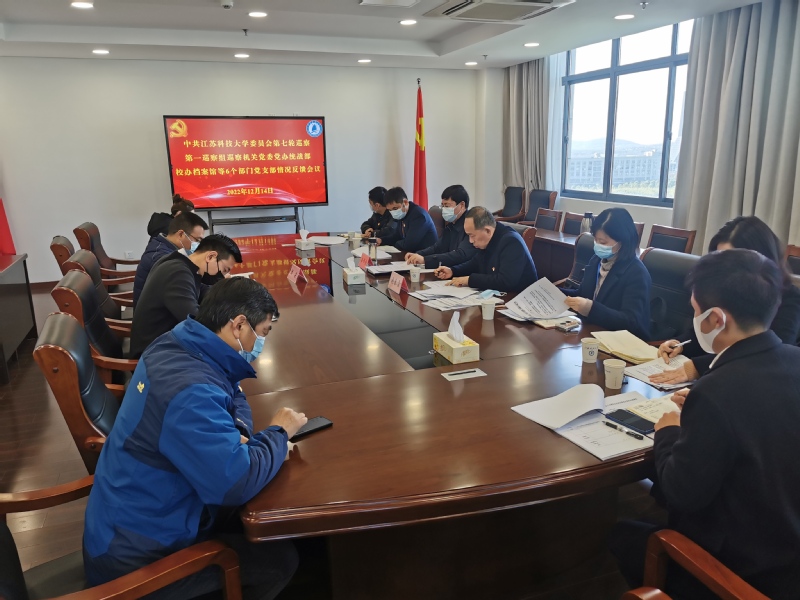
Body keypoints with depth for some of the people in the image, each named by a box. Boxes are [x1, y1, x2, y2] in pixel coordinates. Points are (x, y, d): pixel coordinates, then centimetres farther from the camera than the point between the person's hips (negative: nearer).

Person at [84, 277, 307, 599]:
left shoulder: (179, 346, -4)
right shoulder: (190, 391, -34)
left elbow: (233, 396, 13)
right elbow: (237, 485, -37)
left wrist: (239, 433, -9)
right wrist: (278, 432, -19)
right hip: (135, 554, -9)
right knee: (281, 559, -3)